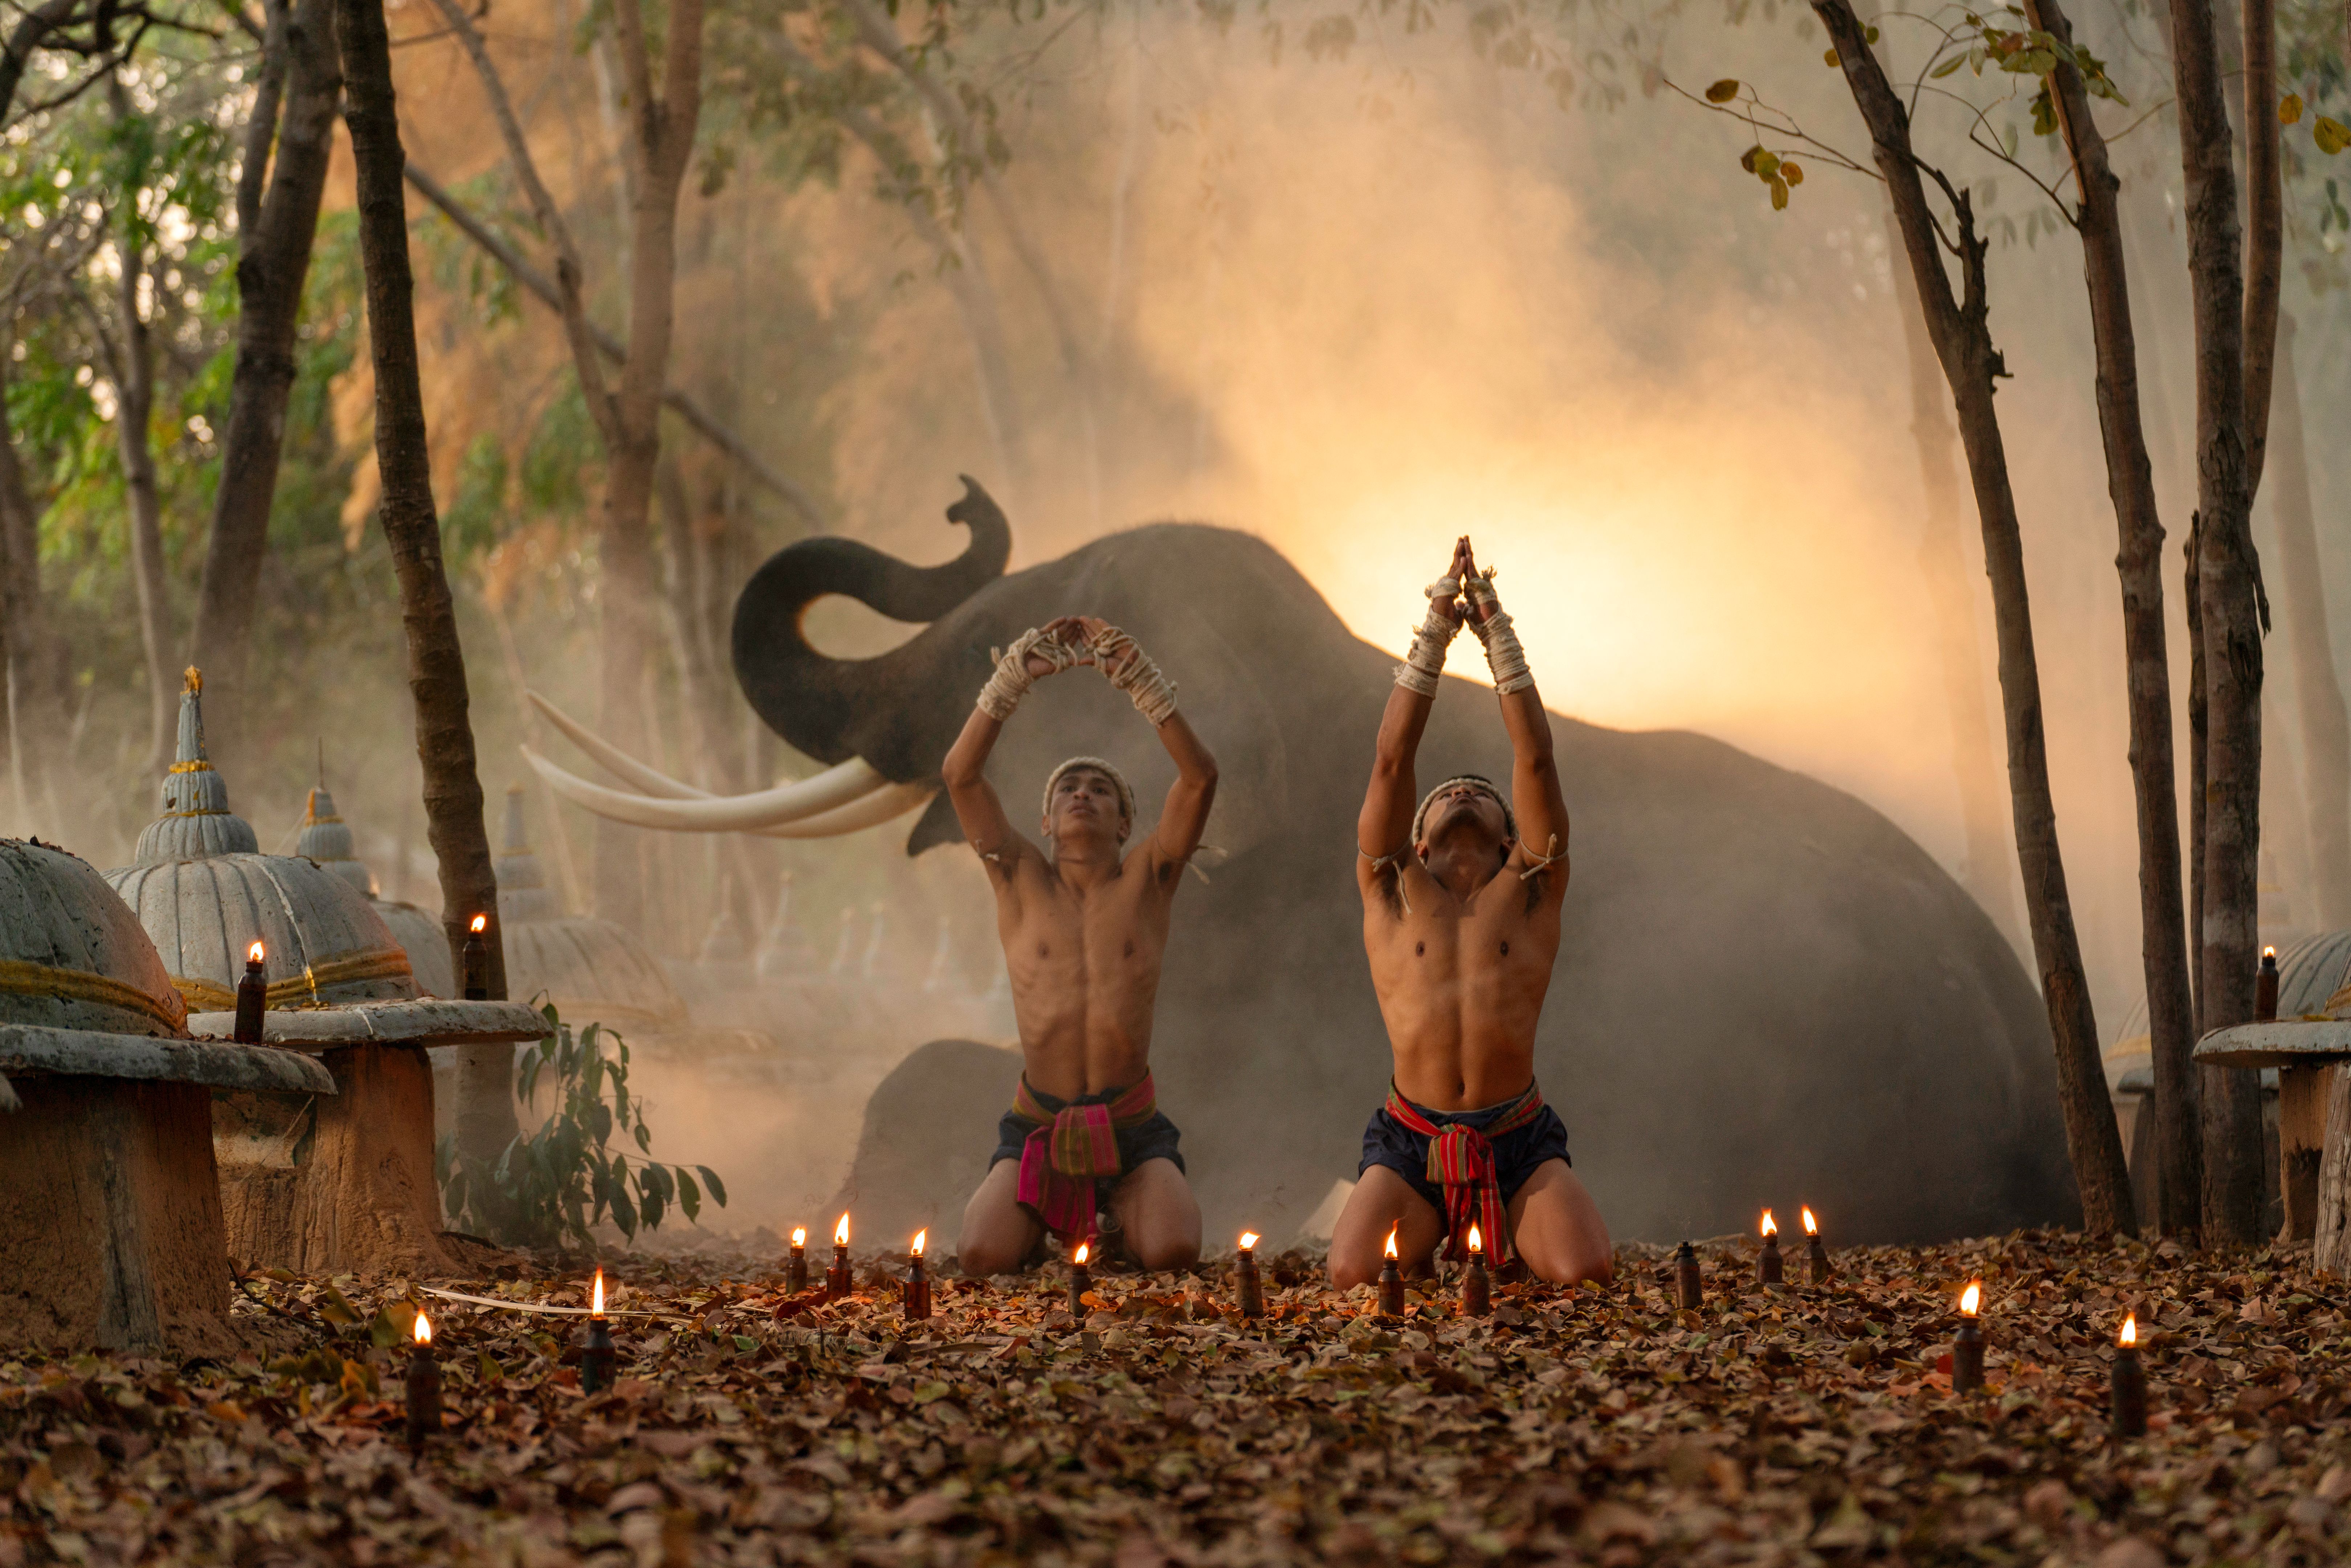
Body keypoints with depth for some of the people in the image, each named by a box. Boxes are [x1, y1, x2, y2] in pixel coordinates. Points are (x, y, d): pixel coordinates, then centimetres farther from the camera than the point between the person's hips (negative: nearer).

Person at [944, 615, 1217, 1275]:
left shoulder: (1146, 880, 4)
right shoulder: (1023, 881, 5)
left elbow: (1200, 776, -9)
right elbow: (959, 775, -6)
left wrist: (1140, 682, -15)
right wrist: (1012, 682, -14)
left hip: (1131, 1127, 0)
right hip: (1038, 1124, 0)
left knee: (1173, 1251, -25)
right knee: (984, 1255, -23)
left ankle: (1122, 1214, 14)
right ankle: (1046, 1217, 15)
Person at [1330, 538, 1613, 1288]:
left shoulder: (1530, 889, 9)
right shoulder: (1394, 889, 10)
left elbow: (1535, 760, 2)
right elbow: (1391, 760, 2)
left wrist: (1498, 635, 2)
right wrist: (1434, 633, 2)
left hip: (1520, 1140, 0)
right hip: (1411, 1140, 0)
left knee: (1584, 1273, -23)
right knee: (1354, 1277, -24)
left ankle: (1508, 1230, 13)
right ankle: (1432, 1233, 13)